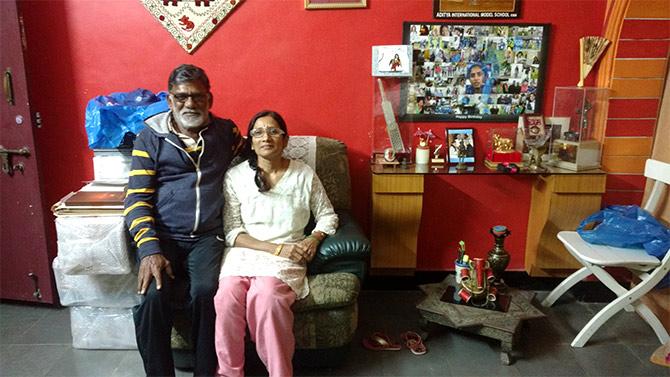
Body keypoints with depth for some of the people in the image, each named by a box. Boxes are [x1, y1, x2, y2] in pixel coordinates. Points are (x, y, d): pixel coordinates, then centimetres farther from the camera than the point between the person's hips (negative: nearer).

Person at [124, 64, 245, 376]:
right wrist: (149, 249, -15)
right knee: (152, 296, -25)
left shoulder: (226, 132, 9)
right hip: (163, 236, 0)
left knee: (206, 292, -27)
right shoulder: (151, 136, 4)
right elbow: (137, 198, -1)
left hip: (208, 236, 0)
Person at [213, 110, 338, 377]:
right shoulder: (235, 176, 3)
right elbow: (232, 232, -2)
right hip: (242, 253, 1)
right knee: (227, 296, -30)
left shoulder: (304, 174, 6)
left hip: (286, 258, -1)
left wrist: (314, 239, -7)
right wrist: (276, 248, -13)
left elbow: (327, 215, 15)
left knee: (265, 296, -32)